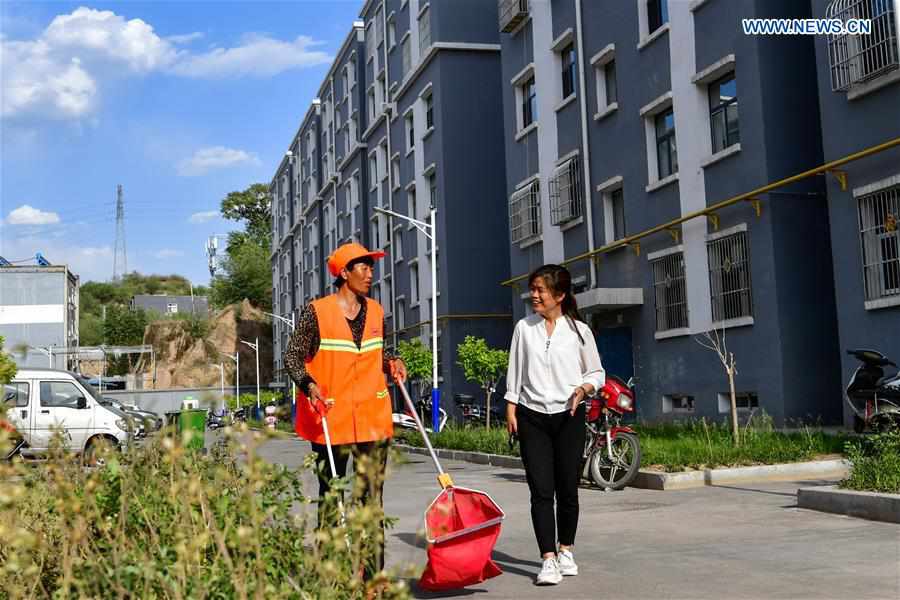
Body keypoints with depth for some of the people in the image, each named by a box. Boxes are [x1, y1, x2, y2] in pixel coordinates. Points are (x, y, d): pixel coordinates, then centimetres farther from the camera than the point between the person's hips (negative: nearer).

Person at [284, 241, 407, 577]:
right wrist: (309, 385, -22)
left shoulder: (375, 311, 9)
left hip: (372, 417, 3)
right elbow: (292, 357, -5)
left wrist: (391, 363, 2)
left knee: (371, 495, -4)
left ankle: (373, 574, -1)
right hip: (330, 417, -3)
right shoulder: (318, 312, -6)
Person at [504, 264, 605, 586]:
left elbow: (597, 372, 8)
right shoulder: (524, 328, 6)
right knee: (541, 490, -6)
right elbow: (514, 371, 9)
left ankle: (566, 550, 25)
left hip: (569, 415, 0)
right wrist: (510, 408, 3)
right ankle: (548, 559, -5)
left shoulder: (579, 330, 2)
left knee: (568, 489, 6)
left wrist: (584, 388, -11)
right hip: (531, 417, 1)